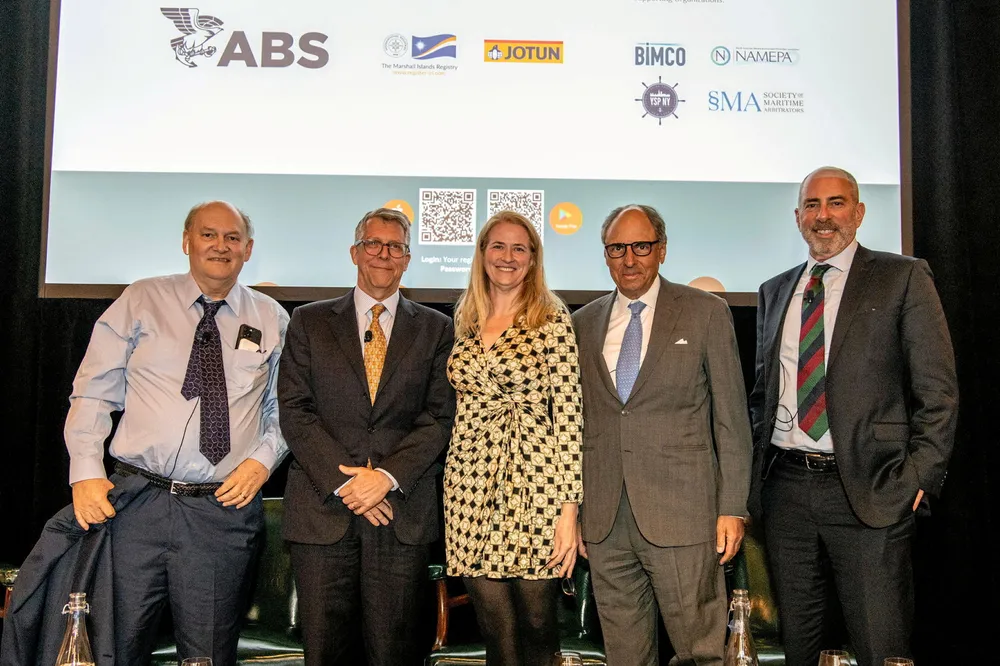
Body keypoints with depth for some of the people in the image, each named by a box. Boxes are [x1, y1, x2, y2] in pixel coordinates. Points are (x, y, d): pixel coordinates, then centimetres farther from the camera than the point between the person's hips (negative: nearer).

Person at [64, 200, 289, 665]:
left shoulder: (271, 320, 8)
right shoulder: (139, 302, 6)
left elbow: (285, 409, 12)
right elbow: (93, 393, 4)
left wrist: (262, 459, -5)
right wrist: (86, 470, -8)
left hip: (225, 507, 1)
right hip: (134, 503, 0)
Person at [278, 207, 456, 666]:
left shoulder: (436, 329, 10)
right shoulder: (309, 322, 10)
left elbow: (440, 417, 2)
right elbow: (294, 410, 1)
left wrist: (387, 476, -11)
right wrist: (343, 480, -9)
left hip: (402, 512, 0)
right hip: (322, 509, 0)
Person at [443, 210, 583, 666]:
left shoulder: (553, 320, -3)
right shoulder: (465, 322, 11)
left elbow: (569, 414, -8)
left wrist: (568, 508, -13)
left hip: (534, 487, -3)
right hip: (471, 489, 4)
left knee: (538, 625, 5)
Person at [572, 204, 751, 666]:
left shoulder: (706, 313, 2)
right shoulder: (584, 323, 11)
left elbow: (731, 417, 1)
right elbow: (578, 422, 13)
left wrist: (732, 507, -4)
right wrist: (573, 509, 10)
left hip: (681, 516, -3)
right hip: (604, 521, 3)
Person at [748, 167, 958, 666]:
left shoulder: (903, 278, 1)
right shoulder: (773, 292, 15)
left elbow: (938, 391, -3)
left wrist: (920, 475, -10)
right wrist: (758, 470, 9)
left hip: (869, 492, -4)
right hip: (785, 489, 4)